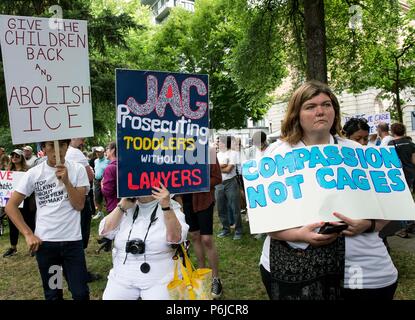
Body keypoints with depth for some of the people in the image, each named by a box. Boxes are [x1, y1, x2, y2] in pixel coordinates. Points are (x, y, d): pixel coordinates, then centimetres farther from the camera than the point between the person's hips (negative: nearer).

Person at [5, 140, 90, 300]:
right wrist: (28, 234, -9)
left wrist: (66, 181, -20)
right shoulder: (33, 173, -4)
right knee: (52, 294, 15)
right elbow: (11, 206, -1)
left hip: (72, 241, 0)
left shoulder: (78, 170, -3)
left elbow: (79, 205, -7)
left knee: (81, 293, 6)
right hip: (44, 242, 1)